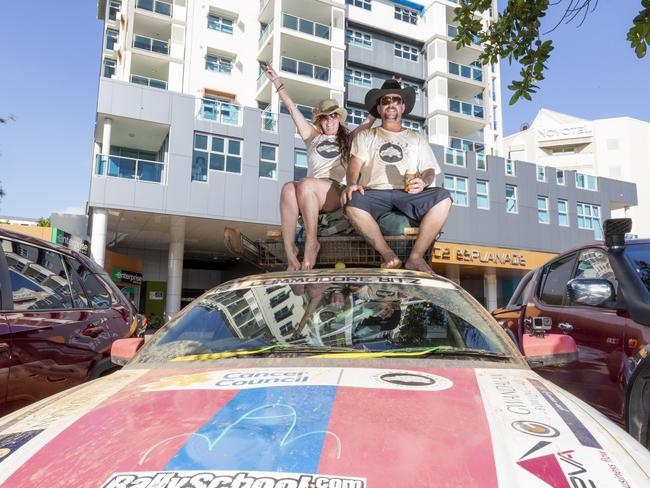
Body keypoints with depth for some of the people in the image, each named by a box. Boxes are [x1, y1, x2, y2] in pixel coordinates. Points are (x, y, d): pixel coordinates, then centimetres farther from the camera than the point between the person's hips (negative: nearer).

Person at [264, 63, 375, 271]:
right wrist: (276, 80, 31)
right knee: (288, 188, -34)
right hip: (311, 194, 2)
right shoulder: (313, 137, 29)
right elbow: (292, 107, 30)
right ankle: (290, 253, -38)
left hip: (339, 192, -2)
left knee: (306, 184, -34)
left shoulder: (348, 140, 27)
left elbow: (371, 118, 29)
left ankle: (311, 243, -26)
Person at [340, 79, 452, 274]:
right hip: (375, 193, -1)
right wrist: (352, 183, -17)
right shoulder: (366, 136, 24)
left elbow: (429, 170, 17)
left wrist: (423, 182, -9)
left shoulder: (417, 138, 27)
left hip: (408, 193, 1)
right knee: (352, 202, -36)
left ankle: (416, 257, -24)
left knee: (443, 198, -30)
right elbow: (355, 162, 7)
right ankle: (388, 255, -24)